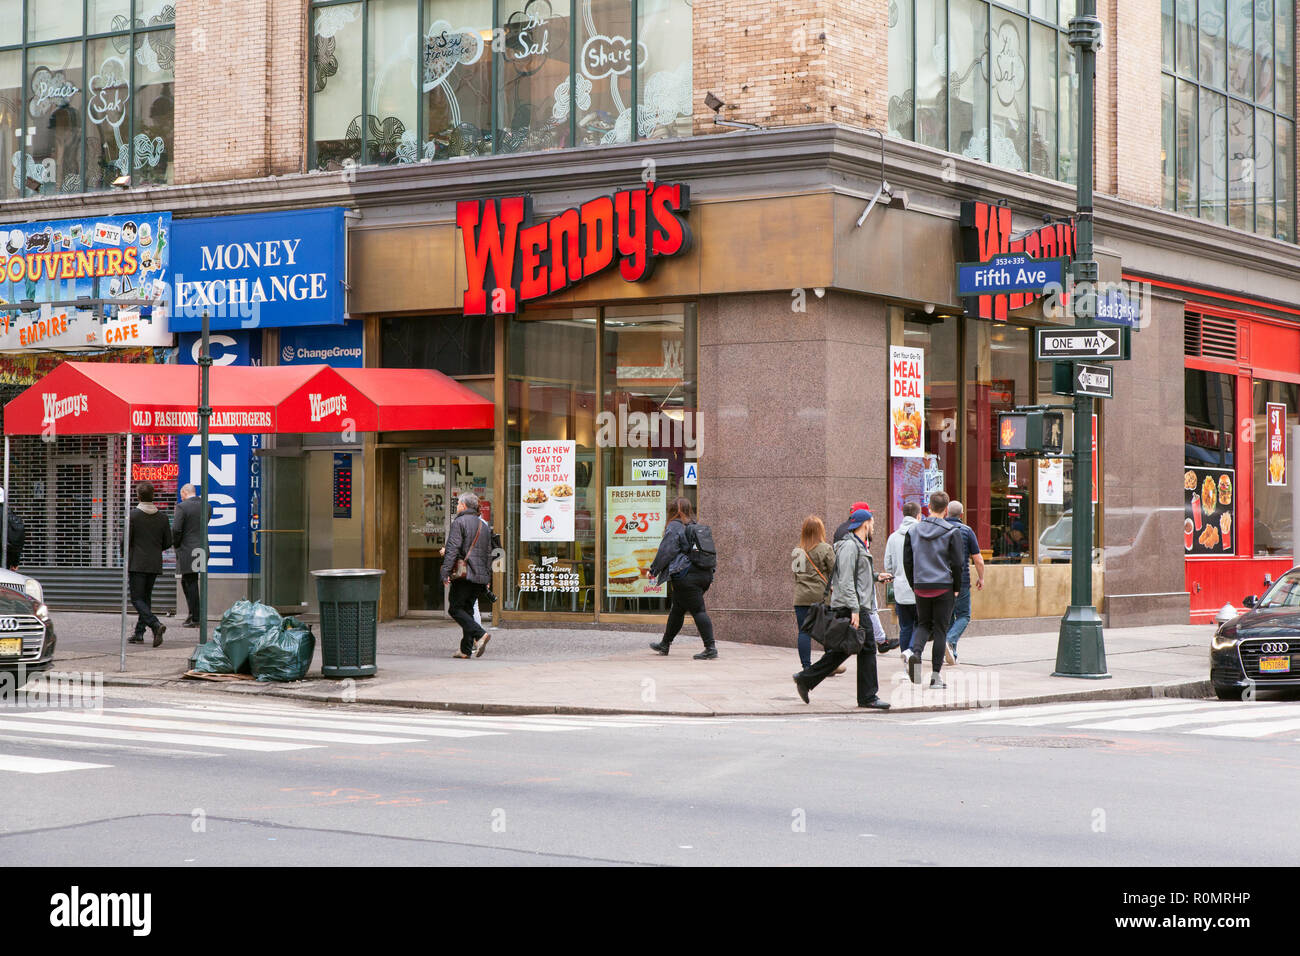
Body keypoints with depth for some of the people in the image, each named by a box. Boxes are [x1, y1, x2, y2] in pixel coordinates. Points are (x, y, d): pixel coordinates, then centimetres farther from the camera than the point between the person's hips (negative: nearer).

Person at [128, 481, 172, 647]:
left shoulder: (133, 515, -9)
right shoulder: (162, 517, 4)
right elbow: (168, 542, 6)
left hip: (137, 563, -5)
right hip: (154, 564, 5)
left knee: (137, 599, -4)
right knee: (146, 597, 15)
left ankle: (156, 625, -25)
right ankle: (139, 633, 15)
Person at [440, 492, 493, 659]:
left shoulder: (459, 522, -6)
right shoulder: (484, 525, 19)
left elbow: (452, 549, -14)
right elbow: (488, 553, 22)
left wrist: (445, 572, -17)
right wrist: (487, 578, 25)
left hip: (464, 575, -7)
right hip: (480, 576, 7)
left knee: (455, 609, -4)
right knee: (468, 610, 11)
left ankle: (480, 634, -22)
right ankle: (466, 650, 8)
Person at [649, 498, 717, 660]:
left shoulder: (674, 527, -6)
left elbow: (665, 551, -9)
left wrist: (654, 570, 2)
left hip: (685, 576, -8)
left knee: (698, 611, -9)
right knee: (677, 610, 19)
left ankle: (711, 648, -14)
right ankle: (665, 644, 30)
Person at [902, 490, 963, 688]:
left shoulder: (913, 530, 4)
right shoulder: (951, 532, -7)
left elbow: (907, 562, 5)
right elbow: (957, 563, -8)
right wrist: (956, 588, 4)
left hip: (921, 588, 3)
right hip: (944, 588, -3)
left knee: (923, 624, 18)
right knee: (940, 629, 4)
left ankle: (915, 651, -13)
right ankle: (935, 675, 3)